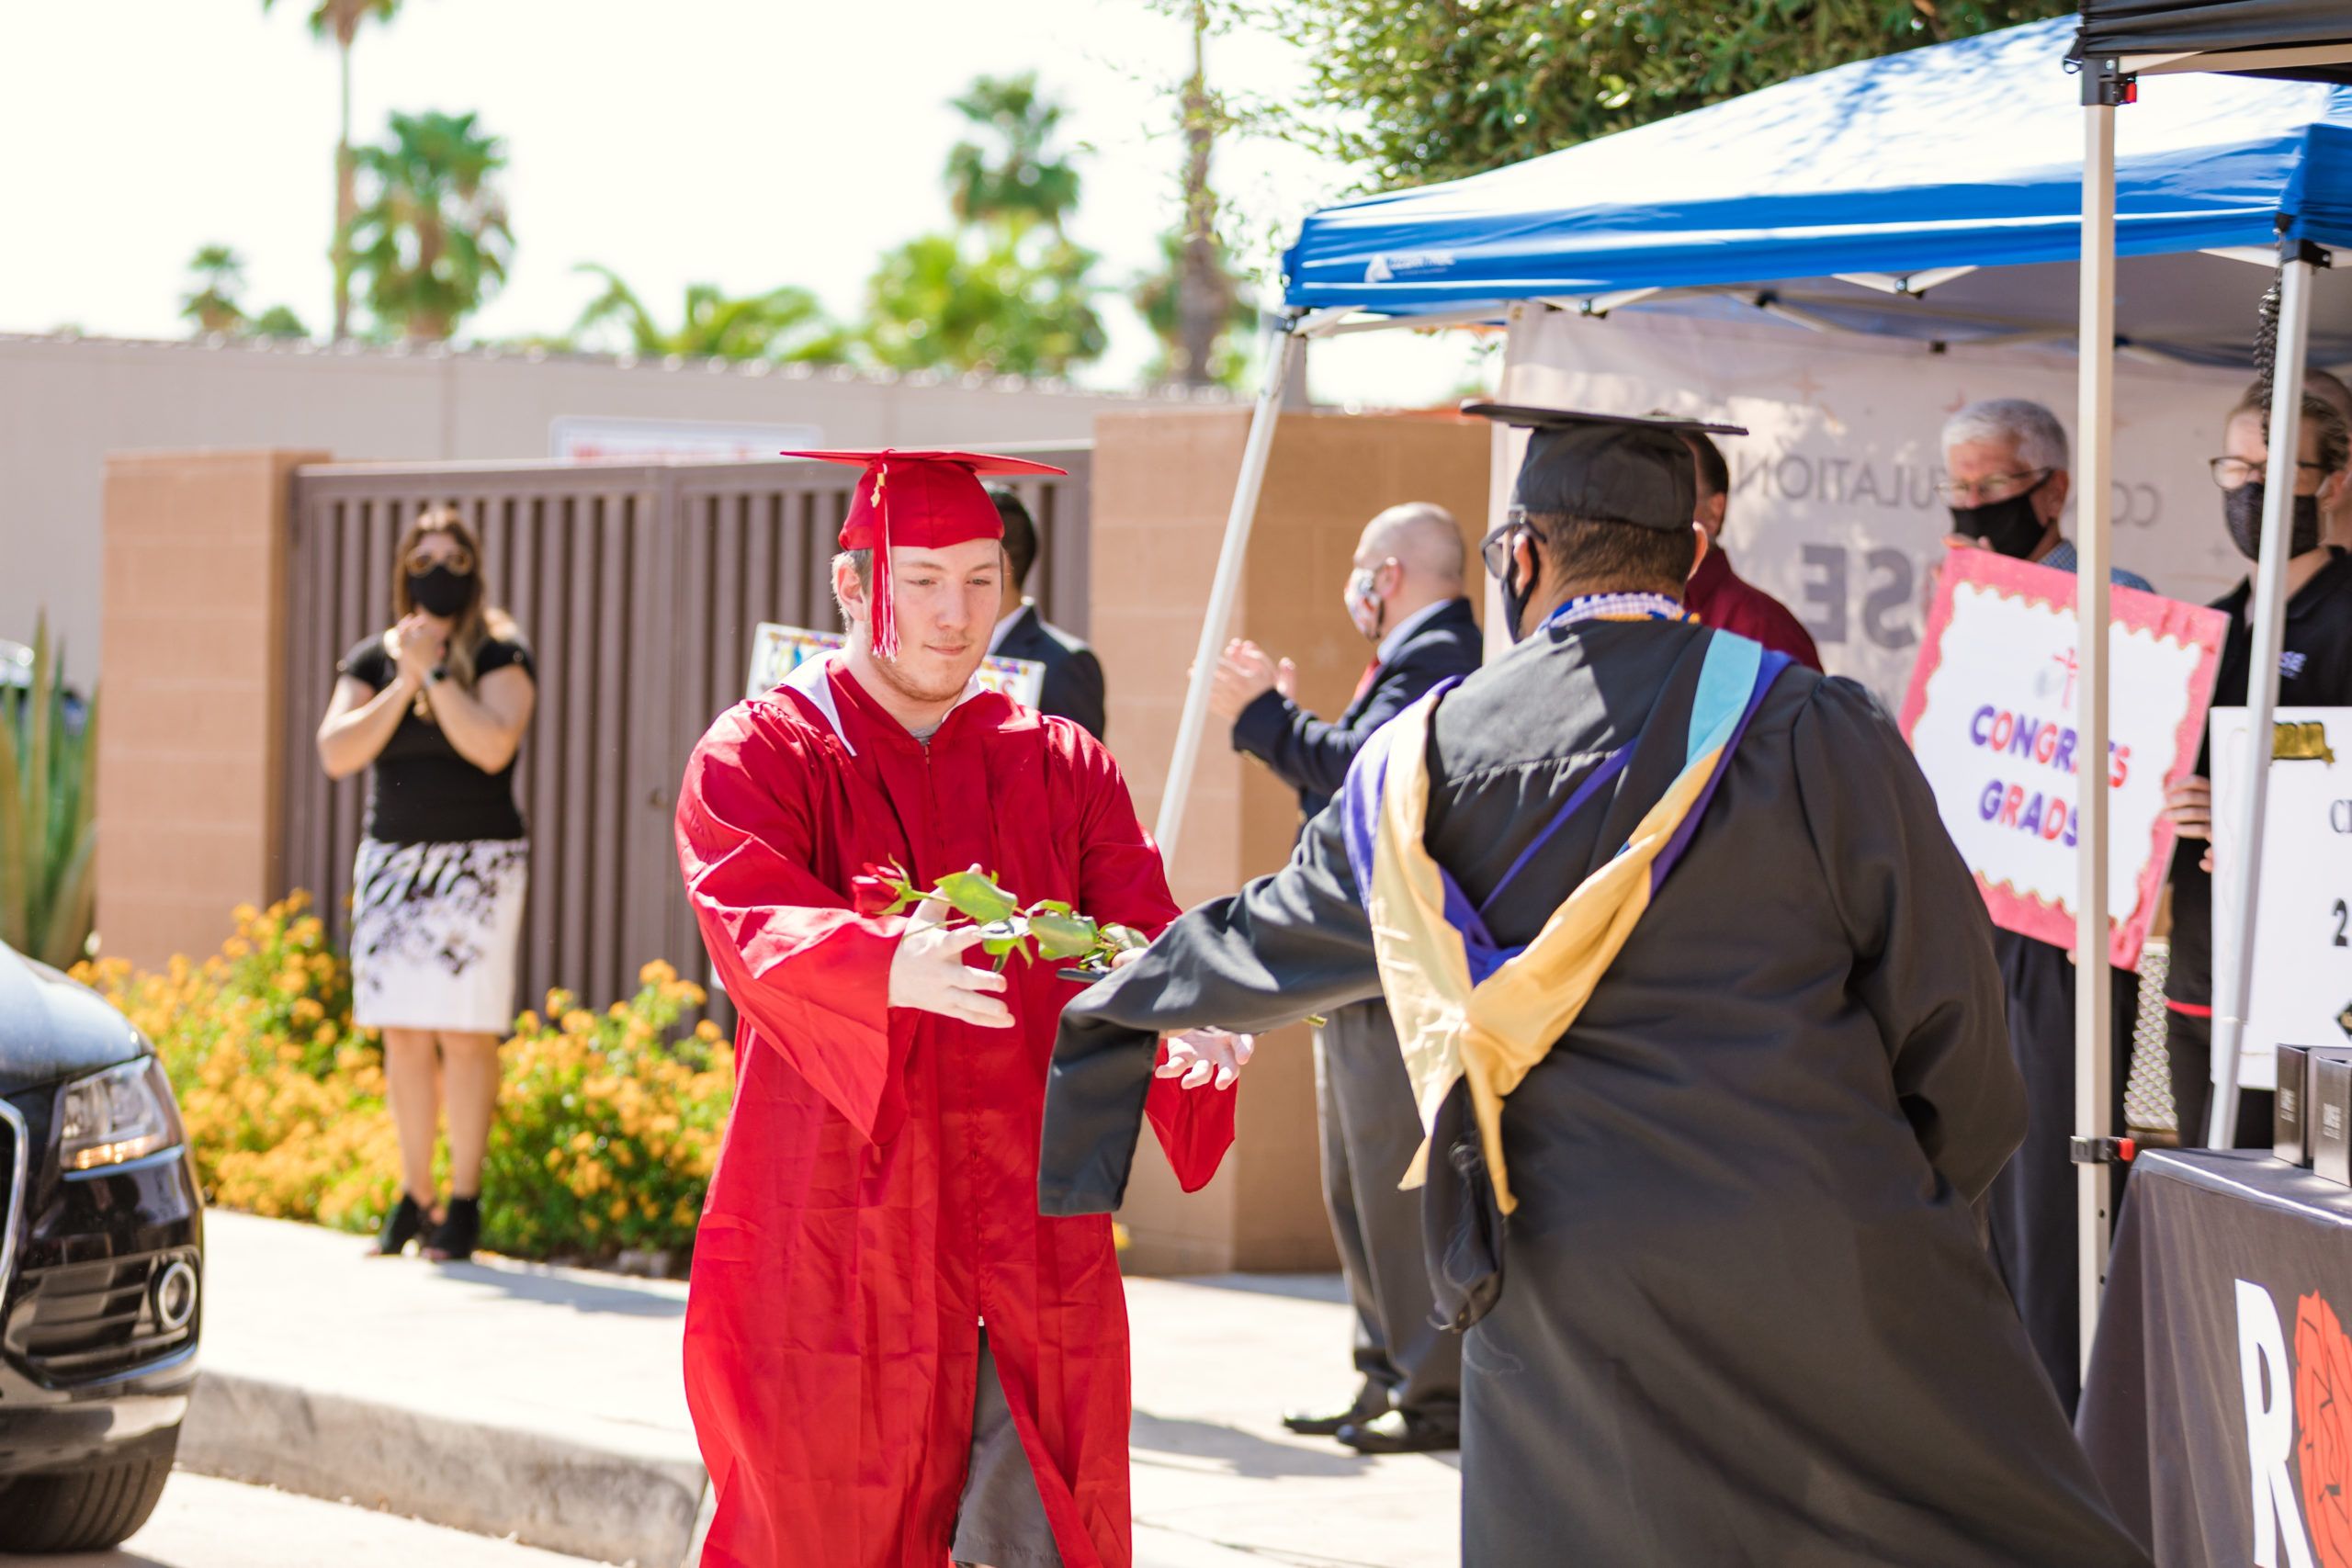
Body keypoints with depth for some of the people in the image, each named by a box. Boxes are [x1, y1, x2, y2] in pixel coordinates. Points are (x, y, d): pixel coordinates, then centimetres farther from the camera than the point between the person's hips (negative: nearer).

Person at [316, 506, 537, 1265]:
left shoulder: (501, 655, -1)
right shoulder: (373, 660, 10)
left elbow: (492, 747, -17)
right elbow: (336, 753, -3)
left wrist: (436, 672, -13)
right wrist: (404, 683, -10)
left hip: (476, 863, -4)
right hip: (391, 860, 4)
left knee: (465, 1034, -7)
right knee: (403, 1037, 4)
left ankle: (463, 1202, -2)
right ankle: (414, 1195, 12)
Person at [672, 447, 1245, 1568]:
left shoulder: (1063, 770, 11)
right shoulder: (757, 757, 0)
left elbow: (1142, 936, -2)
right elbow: (754, 930, -19)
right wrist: (892, 967, -41)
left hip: (1031, 1254, 3)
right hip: (836, 1252, -3)